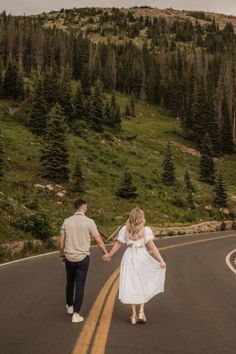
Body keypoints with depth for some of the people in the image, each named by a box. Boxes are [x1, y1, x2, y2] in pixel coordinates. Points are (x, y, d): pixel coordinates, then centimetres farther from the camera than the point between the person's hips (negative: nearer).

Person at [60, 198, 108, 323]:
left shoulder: (67, 221, -1)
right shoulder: (89, 222, -10)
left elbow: (62, 241, 2)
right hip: (82, 258, -3)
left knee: (70, 283, 22)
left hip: (69, 258, 3)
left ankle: (69, 306, 41)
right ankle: (76, 314, -2)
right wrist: (106, 253, 6)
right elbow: (99, 240, -8)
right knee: (80, 286, 1)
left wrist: (62, 255, 17)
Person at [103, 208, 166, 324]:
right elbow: (152, 247, -11)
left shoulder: (125, 229, -2)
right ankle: (141, 312, 10)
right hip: (142, 258, -1)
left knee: (130, 286, 9)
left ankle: (133, 315, 15)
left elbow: (117, 244, 1)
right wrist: (161, 260, -7)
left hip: (129, 258, 1)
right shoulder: (146, 230, -7)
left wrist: (109, 255, 14)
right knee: (142, 286, 16)